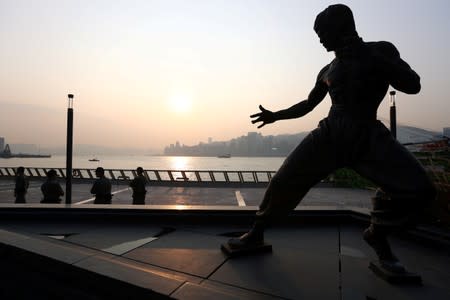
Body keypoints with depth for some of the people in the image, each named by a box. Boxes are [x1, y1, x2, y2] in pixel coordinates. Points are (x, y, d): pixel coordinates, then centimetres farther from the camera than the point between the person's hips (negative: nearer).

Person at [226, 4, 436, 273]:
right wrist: (275, 115, 16)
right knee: (285, 181, -11)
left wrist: (368, 56, -15)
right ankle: (256, 234, 6)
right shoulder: (328, 71, 15)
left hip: (368, 135, -2)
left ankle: (377, 235, 6)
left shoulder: (381, 50, 6)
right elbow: (307, 105, 24)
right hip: (330, 133, 2)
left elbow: (413, 86, -7)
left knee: (418, 188, -19)